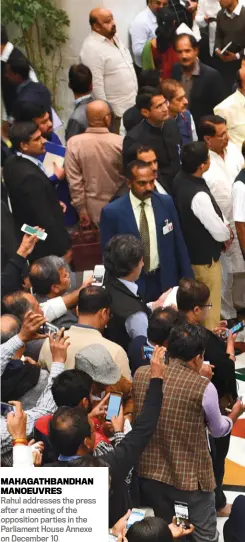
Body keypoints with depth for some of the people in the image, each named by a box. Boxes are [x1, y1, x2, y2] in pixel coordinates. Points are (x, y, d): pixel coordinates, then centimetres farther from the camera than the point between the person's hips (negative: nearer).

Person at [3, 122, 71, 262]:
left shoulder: (12, 163, -4)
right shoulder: (30, 176, -33)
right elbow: (45, 218, -27)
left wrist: (53, 203, 6)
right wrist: (63, 248, -18)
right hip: (47, 247, -9)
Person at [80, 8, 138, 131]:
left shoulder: (114, 38, 9)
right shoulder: (92, 48, -20)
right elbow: (96, 83, -22)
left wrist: (136, 97, 20)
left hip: (131, 104, 9)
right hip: (114, 111, -9)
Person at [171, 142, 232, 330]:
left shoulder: (179, 180, -8)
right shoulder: (199, 196, -35)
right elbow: (219, 232, -24)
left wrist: (222, 229, 2)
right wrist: (228, 232, -3)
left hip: (188, 251, 9)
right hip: (205, 257, -9)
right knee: (210, 308, 11)